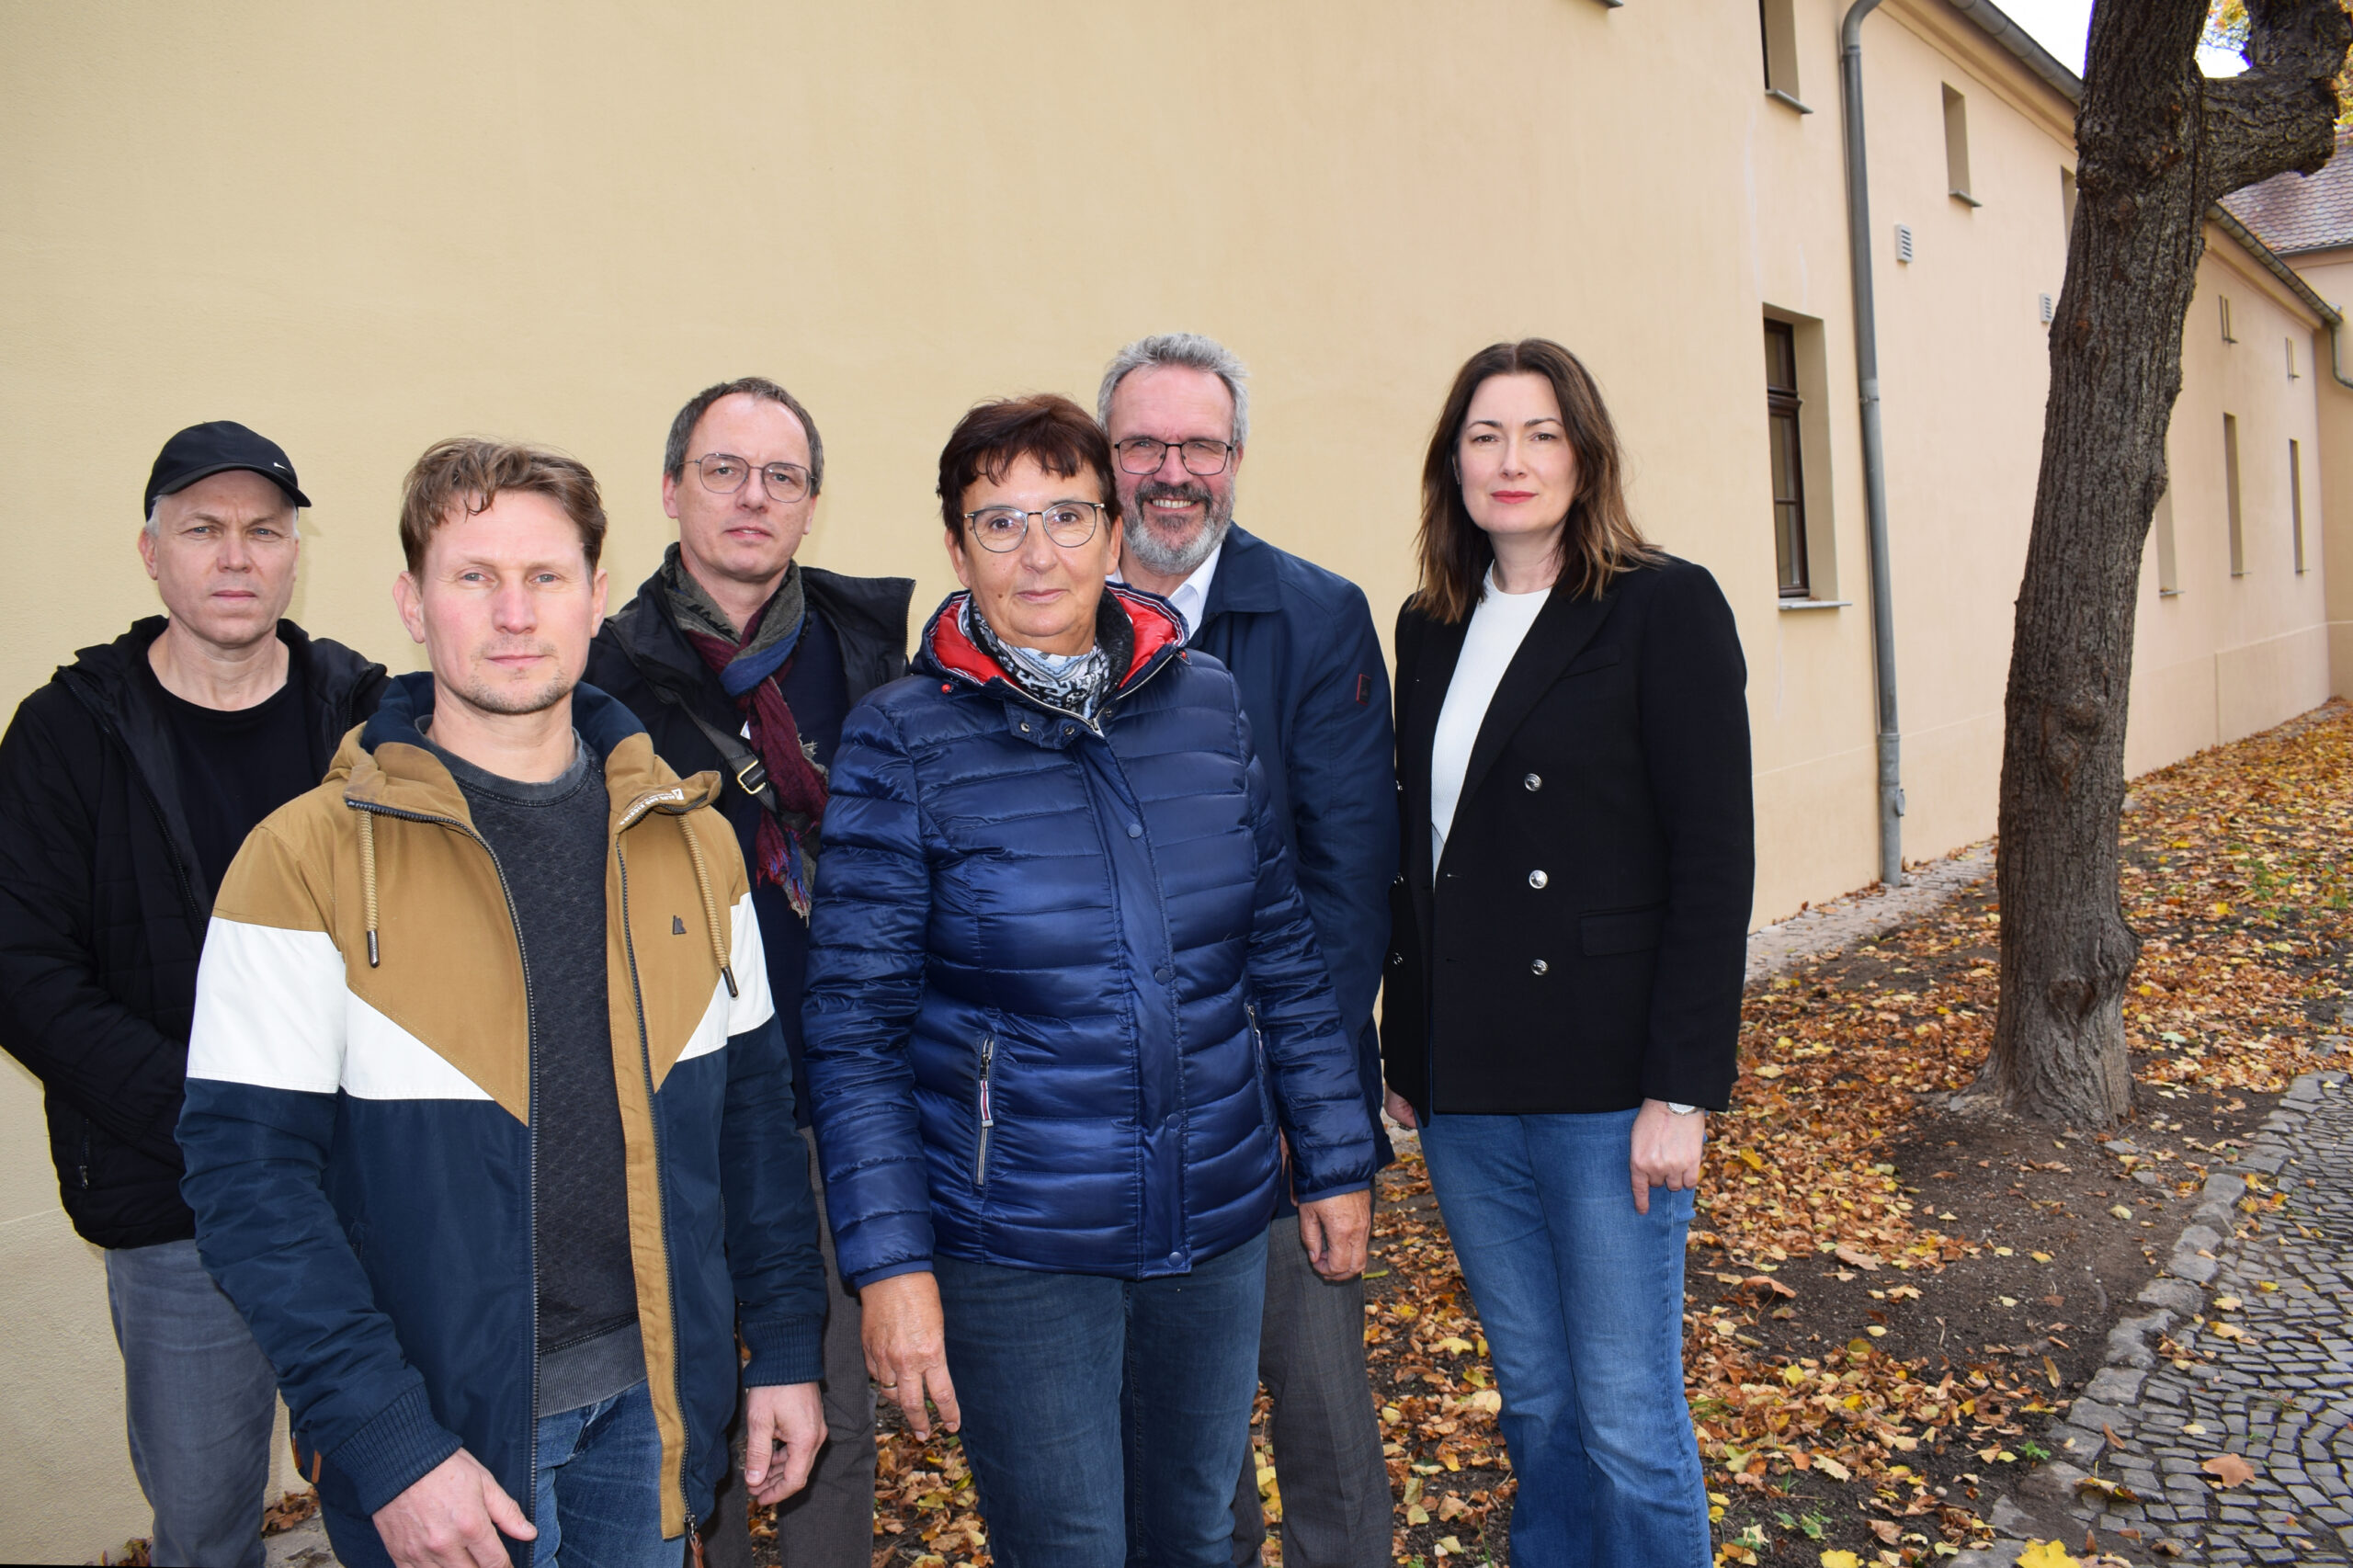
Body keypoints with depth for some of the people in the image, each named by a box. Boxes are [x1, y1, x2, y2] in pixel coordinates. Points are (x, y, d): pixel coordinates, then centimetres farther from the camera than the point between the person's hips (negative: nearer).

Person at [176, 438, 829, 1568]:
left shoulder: (690, 836, 1)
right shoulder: (307, 858, -11)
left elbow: (752, 1110, 6)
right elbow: (252, 1177, -12)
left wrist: (784, 1347, 5)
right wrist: (385, 1446, -16)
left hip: (650, 1399, 3)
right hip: (445, 1422, -3)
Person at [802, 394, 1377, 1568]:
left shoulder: (1204, 704, 1)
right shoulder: (901, 741, -9)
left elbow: (1282, 954, 7)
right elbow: (854, 1031, -9)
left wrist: (1336, 1158, 8)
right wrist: (889, 1259, -13)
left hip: (1218, 1216, 4)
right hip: (1015, 1247, -3)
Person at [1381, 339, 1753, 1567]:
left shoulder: (1664, 608, -6)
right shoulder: (1431, 629, 11)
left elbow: (1715, 860, -10)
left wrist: (1680, 1091, -14)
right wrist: (1404, 1052, 10)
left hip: (1605, 1088, -5)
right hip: (1462, 1086, 5)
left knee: (1627, 1419, 6)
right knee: (1535, 1400, 18)